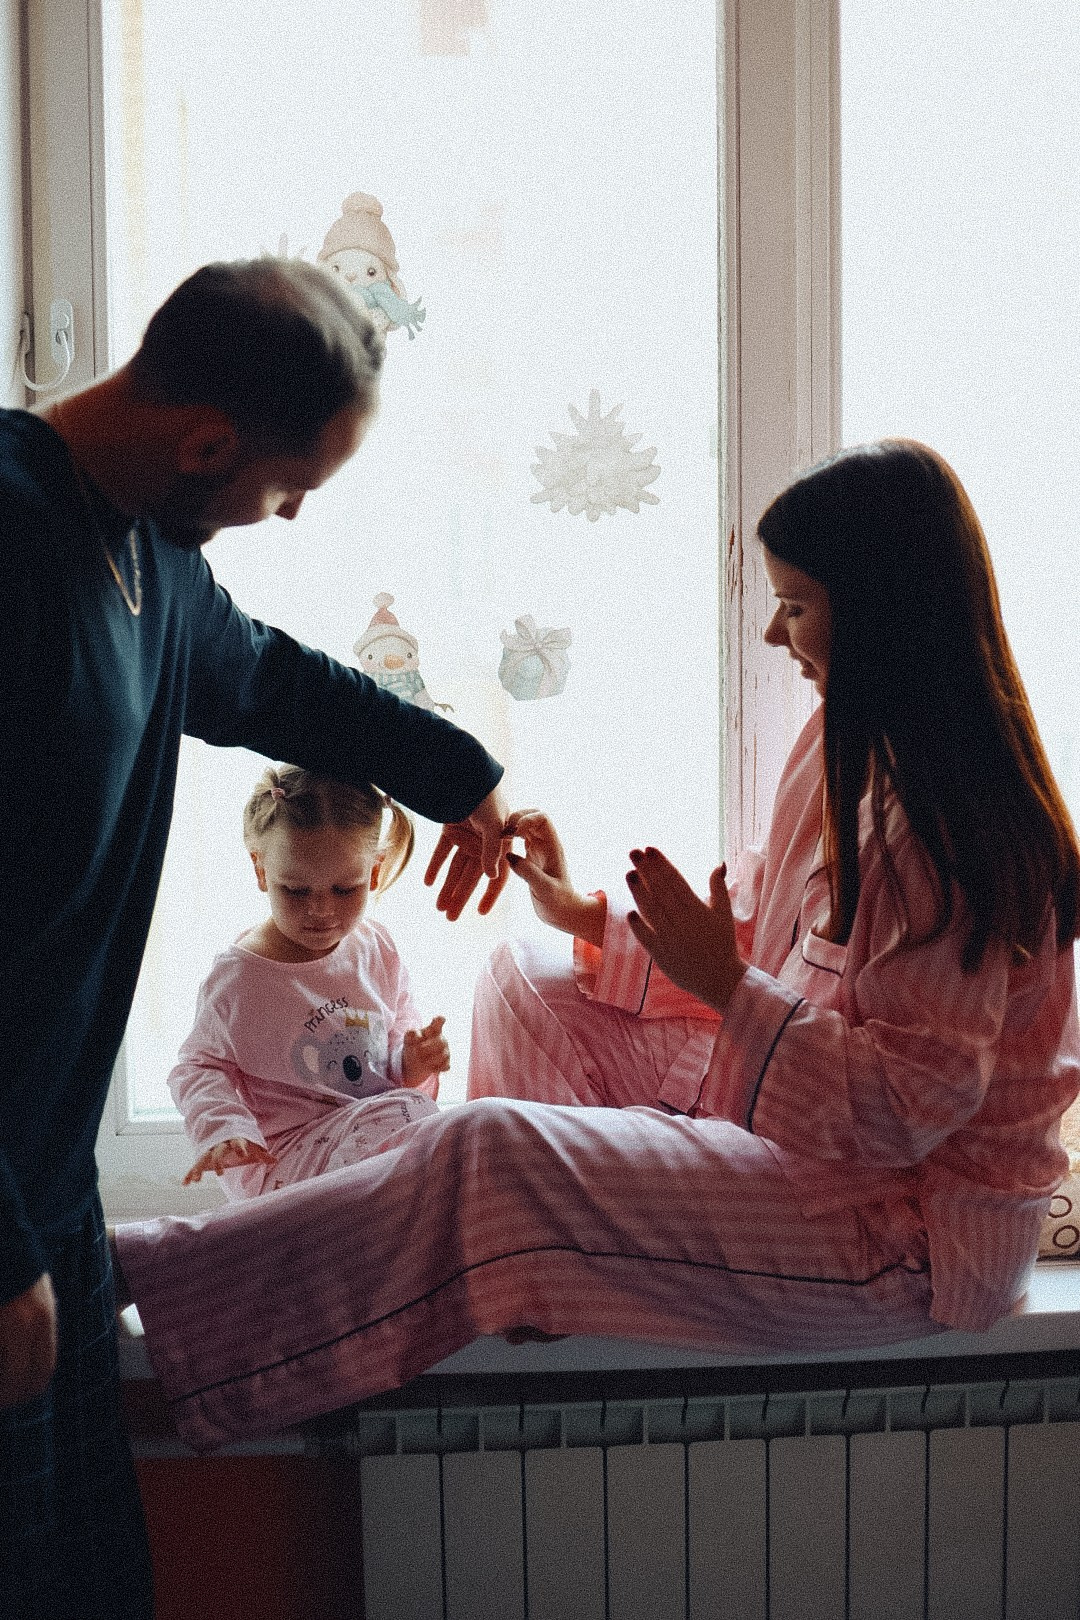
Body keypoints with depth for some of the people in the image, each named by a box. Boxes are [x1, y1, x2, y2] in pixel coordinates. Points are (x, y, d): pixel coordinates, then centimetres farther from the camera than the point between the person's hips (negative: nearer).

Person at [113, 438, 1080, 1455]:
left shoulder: (947, 820, -25)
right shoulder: (851, 745, 6)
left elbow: (913, 1101, -26)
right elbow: (763, 930, 15)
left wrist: (724, 986, -26)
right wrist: (589, 916, 10)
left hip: (911, 1226, -10)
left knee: (489, 1155, -21)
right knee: (525, 985, 12)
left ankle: (133, 1271, -12)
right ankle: (536, 1280, 12)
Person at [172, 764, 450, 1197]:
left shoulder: (376, 949, 4)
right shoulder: (237, 978, -10)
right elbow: (200, 1066, 0)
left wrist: (413, 1063, -7)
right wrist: (225, 1132, -19)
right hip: (278, 1159, -5)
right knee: (404, 1113, -29)